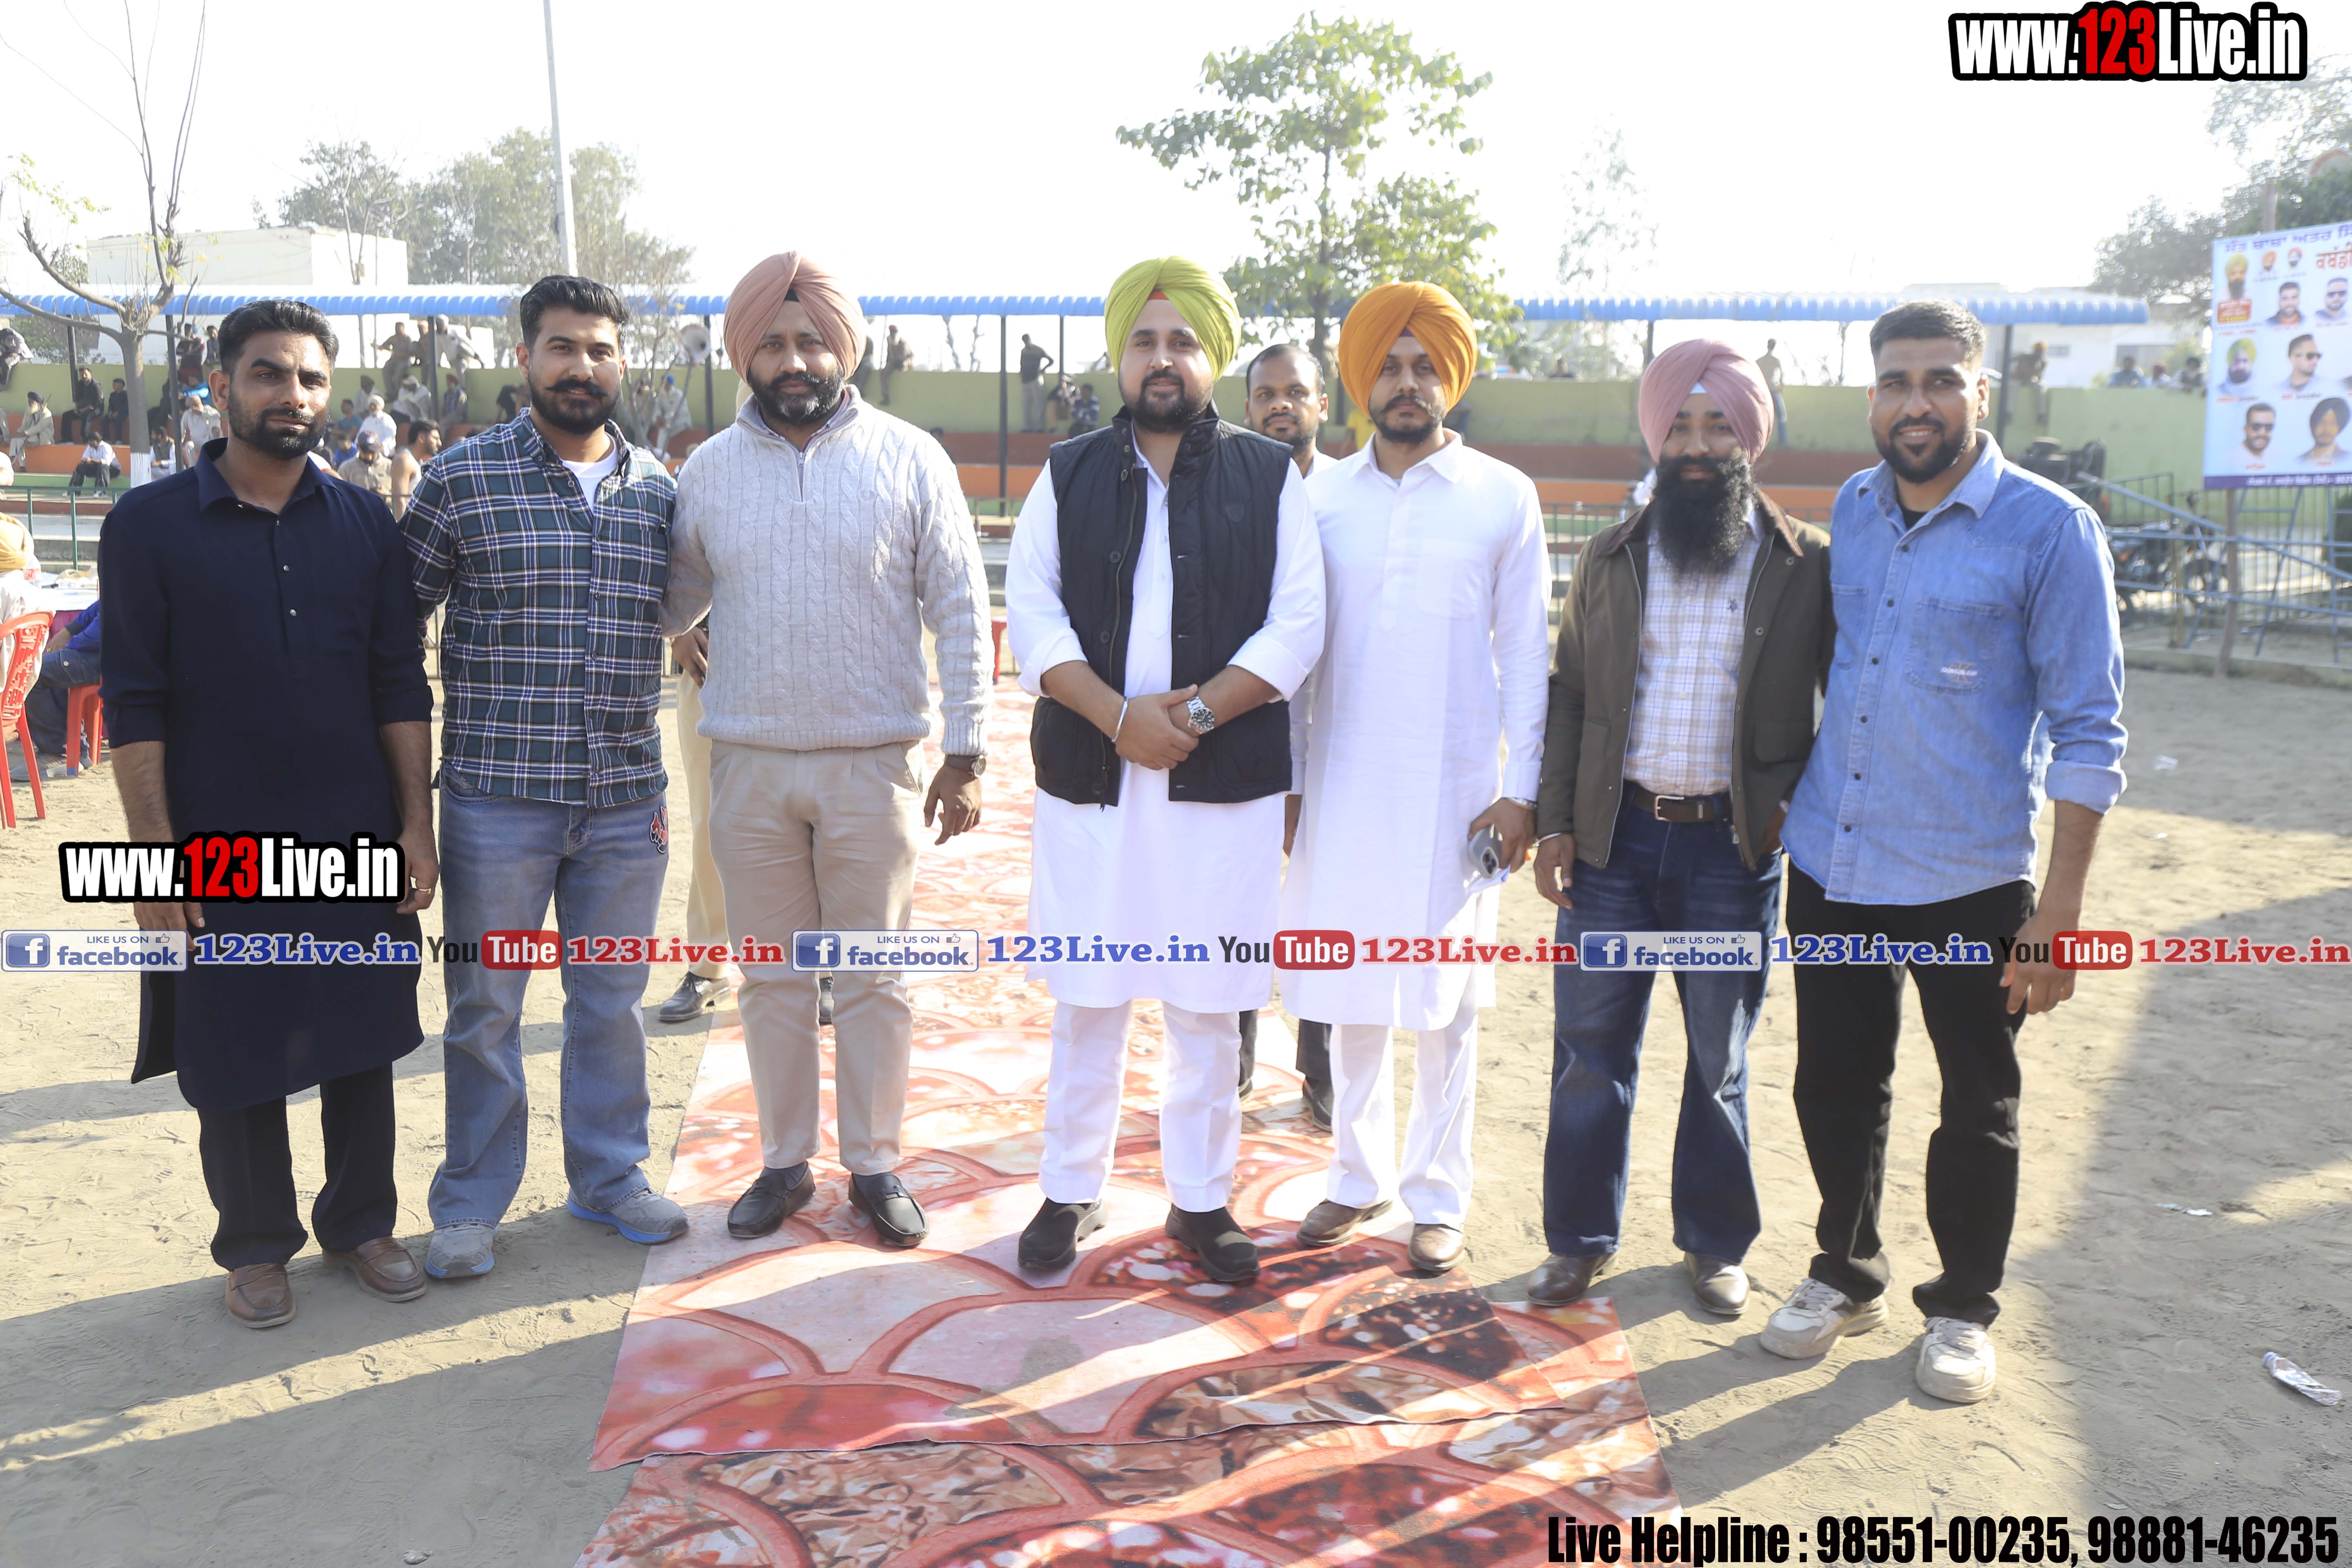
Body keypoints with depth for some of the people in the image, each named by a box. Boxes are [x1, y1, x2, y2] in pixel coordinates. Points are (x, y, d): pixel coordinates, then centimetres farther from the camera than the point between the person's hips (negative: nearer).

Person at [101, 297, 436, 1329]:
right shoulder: (149, 525, -3)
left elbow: (401, 684, 5)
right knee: (234, 1059, 8)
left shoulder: (364, 523, 5)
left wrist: (416, 825, 1)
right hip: (220, 849, -2)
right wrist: (156, 855, -10)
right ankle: (255, 1245, 26)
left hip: (359, 843, 2)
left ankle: (361, 1224, 29)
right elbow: (135, 705, -6)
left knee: (361, 1043, 11)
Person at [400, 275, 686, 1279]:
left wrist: (669, 778, 12)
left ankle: (610, 1177, 30)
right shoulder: (460, 479, -2)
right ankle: (471, 1205, 23)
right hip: (497, 799, -2)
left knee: (612, 1003, 14)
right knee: (484, 1008, 8)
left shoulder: (661, 491, 7)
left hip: (627, 802, 3)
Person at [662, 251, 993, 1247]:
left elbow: (960, 611, -1)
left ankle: (874, 1164, 22)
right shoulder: (709, 470, 5)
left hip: (873, 764, -2)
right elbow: (670, 604, 16)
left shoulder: (909, 459, -2)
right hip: (749, 764, 2)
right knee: (771, 977, 11)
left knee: (873, 978, 7)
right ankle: (784, 1161, 26)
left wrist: (965, 753, -5)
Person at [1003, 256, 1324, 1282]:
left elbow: (1297, 624, -2)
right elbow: (1031, 615, 0)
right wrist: (1119, 715, -14)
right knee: (1085, 996, 8)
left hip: (1226, 784, -1)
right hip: (1088, 778, 1)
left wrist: (1198, 709, -15)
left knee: (1206, 1004, 7)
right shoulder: (1069, 475, 9)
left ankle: (1200, 1199, 22)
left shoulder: (1271, 478, 6)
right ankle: (1071, 1190, 24)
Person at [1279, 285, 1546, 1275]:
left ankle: (1438, 1197, 18)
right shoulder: (1320, 495, 6)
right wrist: (1283, 777, 5)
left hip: (1455, 788, -2)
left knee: (1444, 1001, 5)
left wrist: (1522, 787, -5)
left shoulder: (1503, 498, 1)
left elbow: (1526, 653, 1)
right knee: (1349, 991, 9)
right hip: (1342, 782, 2)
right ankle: (1360, 1178, 24)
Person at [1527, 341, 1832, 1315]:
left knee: (1719, 1059, 11)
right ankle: (1581, 1239, 23)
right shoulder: (1611, 558, 6)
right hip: (1614, 839, 2)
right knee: (1590, 1050, 7)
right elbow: (1570, 694, 8)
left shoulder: (1805, 565, -1)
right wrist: (1555, 821, 1)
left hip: (1735, 845, -2)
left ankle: (1715, 1244, 28)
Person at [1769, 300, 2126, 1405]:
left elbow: (2087, 729, -10)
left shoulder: (2050, 529, -10)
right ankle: (1845, 1275, 36)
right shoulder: (1851, 510, 5)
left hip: (1969, 879, -4)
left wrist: (2058, 909, -14)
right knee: (1836, 1086, 15)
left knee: (1978, 1108, 11)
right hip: (1829, 865, 5)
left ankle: (1962, 1310, 31)